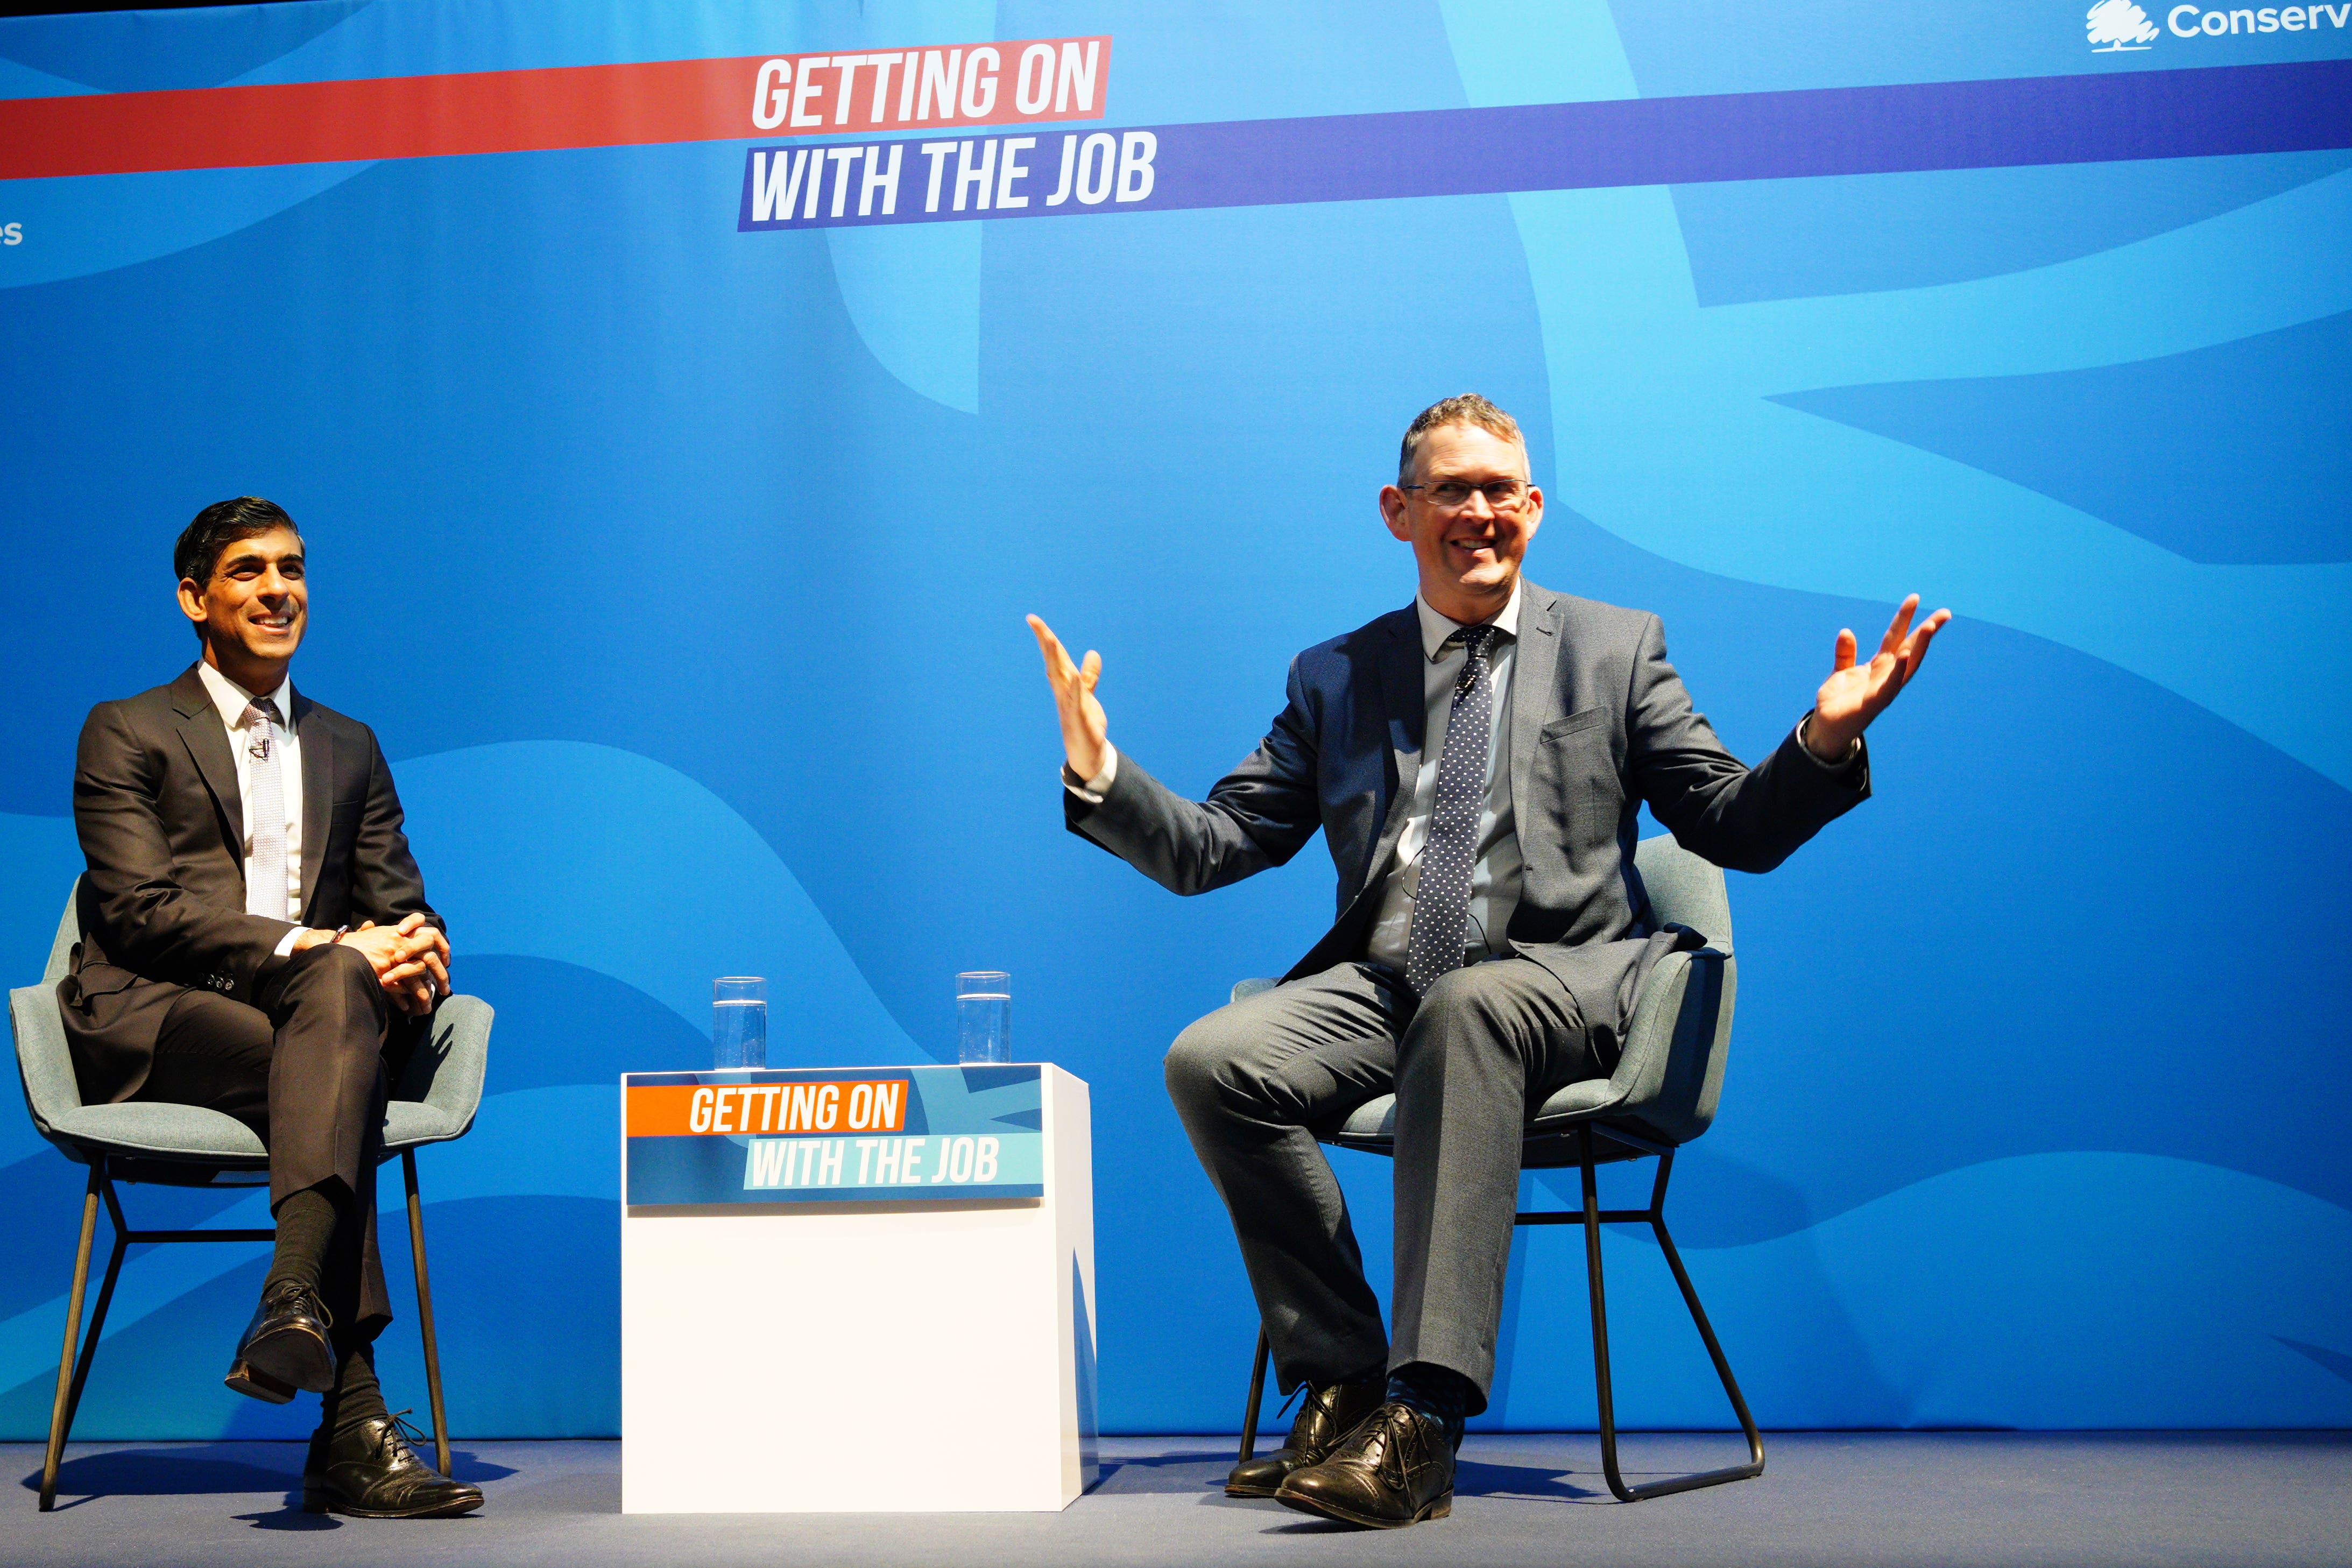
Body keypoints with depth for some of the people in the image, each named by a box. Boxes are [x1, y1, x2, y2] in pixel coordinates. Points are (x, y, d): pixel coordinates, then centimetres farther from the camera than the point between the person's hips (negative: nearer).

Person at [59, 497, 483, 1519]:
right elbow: (141, 908, -6)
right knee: (337, 1078, -34)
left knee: (342, 989, -35)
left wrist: (412, 951, -12)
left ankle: (293, 1309, -48)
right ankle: (353, 1418, -42)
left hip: (314, 1004, 3)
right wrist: (313, 946, -20)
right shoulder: (126, 735, 9)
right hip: (151, 1019, -3)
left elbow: (401, 904, 15)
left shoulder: (351, 749, 24)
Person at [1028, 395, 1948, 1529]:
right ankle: (1340, 1384, -12)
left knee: (1468, 1007, -39)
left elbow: (1739, 831, 9)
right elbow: (1208, 849, 15)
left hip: (1561, 976, -3)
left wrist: (1824, 742, -10)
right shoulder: (1334, 677, 20)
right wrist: (1098, 773, -3)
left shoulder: (1617, 649, 16)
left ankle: (1422, 1421, -42)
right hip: (1383, 986, 3)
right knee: (1211, 1061, -25)